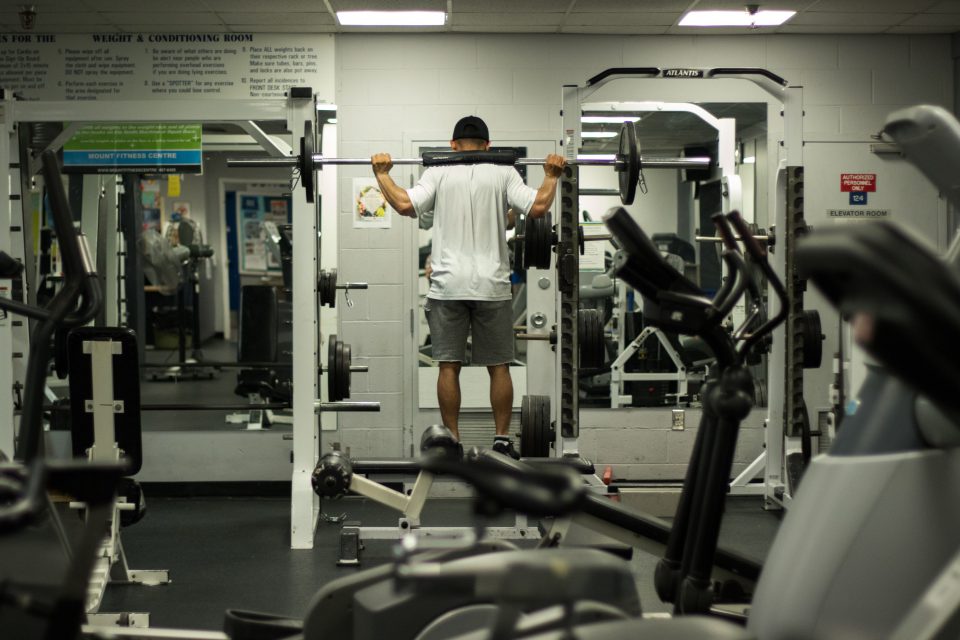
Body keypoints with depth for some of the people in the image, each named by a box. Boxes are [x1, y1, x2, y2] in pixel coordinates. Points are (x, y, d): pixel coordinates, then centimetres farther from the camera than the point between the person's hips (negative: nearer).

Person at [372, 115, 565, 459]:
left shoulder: (438, 172, 2)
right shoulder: (503, 172, 3)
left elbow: (405, 204, -11)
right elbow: (537, 207, -9)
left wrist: (382, 173, 3)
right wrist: (552, 175, 7)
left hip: (448, 287, 0)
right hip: (492, 287, 0)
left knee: (449, 366, 5)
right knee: (498, 366, 9)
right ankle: (502, 439, 10)